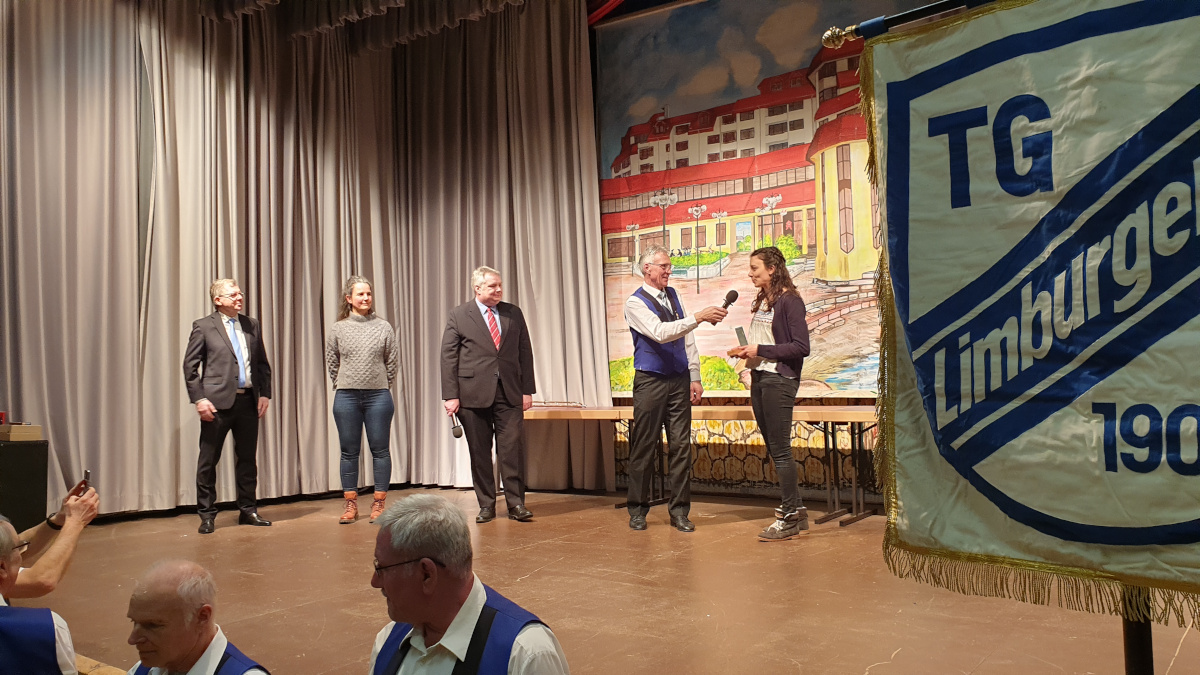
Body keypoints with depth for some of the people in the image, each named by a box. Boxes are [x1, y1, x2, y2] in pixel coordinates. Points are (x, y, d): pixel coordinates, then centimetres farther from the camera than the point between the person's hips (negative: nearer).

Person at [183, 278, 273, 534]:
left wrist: (265, 393, 4)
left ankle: (247, 510, 20)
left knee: (247, 458, 10)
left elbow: (263, 364, 14)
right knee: (208, 460, 3)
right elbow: (190, 366, -2)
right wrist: (199, 399, -10)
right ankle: (207, 515, 14)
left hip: (248, 400, 4)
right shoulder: (203, 326, 0)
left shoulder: (251, 326, 12)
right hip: (218, 402, -4)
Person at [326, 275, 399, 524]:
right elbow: (331, 362, 13)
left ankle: (379, 503, 10)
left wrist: (382, 386, 9)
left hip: (378, 396, 0)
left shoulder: (383, 327, 2)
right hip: (346, 398, 1)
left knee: (380, 450, 2)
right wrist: (344, 385, 11)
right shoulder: (338, 329, 3)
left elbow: (392, 362, 8)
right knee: (349, 452, 6)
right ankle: (350, 505, 14)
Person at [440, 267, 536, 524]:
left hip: (509, 393, 2)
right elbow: (448, 357, 0)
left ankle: (516, 503, 6)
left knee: (513, 448, -3)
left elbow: (525, 352, 11)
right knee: (479, 452, 5)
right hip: (474, 393, -1)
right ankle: (486, 505, 16)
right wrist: (451, 395, -7)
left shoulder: (514, 314, 10)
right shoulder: (458, 315, 2)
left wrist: (527, 390, 5)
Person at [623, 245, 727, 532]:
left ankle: (679, 510, 12)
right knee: (644, 448, 1)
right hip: (650, 382, -5)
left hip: (679, 381, 5)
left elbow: (687, 339, 15)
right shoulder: (636, 303, -7)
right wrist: (698, 317, -29)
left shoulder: (673, 295, 12)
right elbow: (660, 333, -23)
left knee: (681, 446, 4)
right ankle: (637, 510, 14)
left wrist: (695, 377, 11)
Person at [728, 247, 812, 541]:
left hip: (779, 380, -9)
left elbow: (801, 347, -16)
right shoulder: (761, 301, 15)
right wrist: (747, 351, 5)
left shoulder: (789, 301, -10)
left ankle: (789, 517, 5)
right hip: (758, 377, 9)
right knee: (774, 448, 11)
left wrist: (760, 350, -16)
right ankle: (796, 510, 21)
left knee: (780, 449, -4)